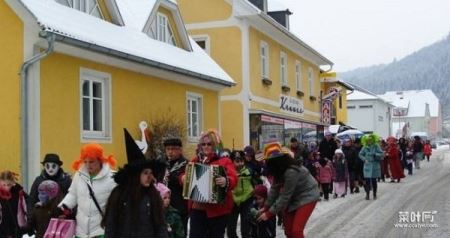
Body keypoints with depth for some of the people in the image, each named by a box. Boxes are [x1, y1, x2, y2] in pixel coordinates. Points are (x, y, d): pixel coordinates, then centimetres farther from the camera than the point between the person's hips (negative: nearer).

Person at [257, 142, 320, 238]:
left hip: (307, 196, -8)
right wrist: (266, 207, -8)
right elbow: (274, 188, -4)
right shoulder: (280, 169, -8)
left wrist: (269, 213, -22)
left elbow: (285, 196, -27)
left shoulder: (291, 172, -33)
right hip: (293, 197, 8)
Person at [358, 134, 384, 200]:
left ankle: (374, 195, 20)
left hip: (375, 166, -1)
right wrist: (364, 159, -4)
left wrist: (375, 155, -21)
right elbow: (360, 154, 10)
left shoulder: (376, 146, -4)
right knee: (367, 180, -5)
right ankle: (367, 195, -1)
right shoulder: (365, 147, 2)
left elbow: (382, 154, -8)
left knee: (374, 180, 6)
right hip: (367, 165, 1)